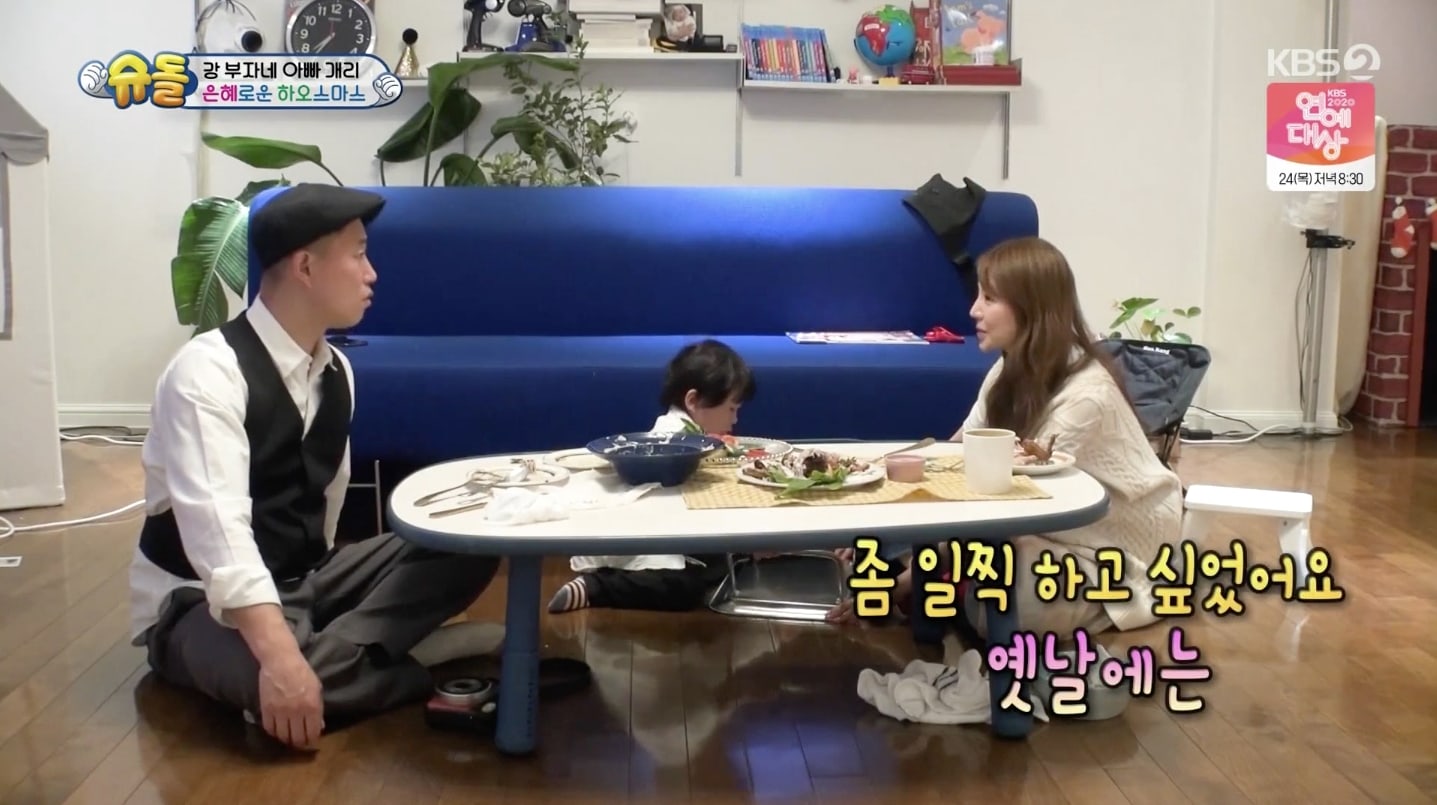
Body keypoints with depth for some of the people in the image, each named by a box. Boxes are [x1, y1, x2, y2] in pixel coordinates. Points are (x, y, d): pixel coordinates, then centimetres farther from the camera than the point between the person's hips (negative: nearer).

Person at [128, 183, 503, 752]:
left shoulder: (336, 373, 4)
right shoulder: (210, 369, -21)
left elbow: (328, 498, 9)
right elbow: (216, 522, -33)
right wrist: (280, 656, -44)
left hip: (304, 580, 7)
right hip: (202, 600, -7)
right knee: (281, 683, -40)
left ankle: (330, 656, -23)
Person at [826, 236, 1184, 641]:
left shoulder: (1085, 397, -27)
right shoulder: (1014, 368, -1)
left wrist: (910, 578, -28)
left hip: (1108, 555, -6)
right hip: (1051, 530, 7)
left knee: (985, 604, -29)